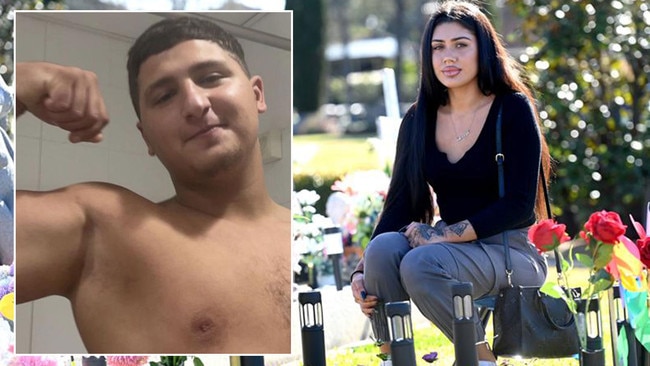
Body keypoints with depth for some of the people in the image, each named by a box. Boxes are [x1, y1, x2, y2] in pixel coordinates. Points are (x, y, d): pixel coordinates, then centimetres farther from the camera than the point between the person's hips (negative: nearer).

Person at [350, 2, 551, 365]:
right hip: (453, 249, 4)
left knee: (420, 264, -32)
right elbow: (399, 205, 2)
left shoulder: (513, 109, -7)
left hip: (513, 251, -4)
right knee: (383, 248, -27)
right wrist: (362, 272, -13)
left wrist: (444, 234, -22)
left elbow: (519, 204, -14)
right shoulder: (420, 120, 7)